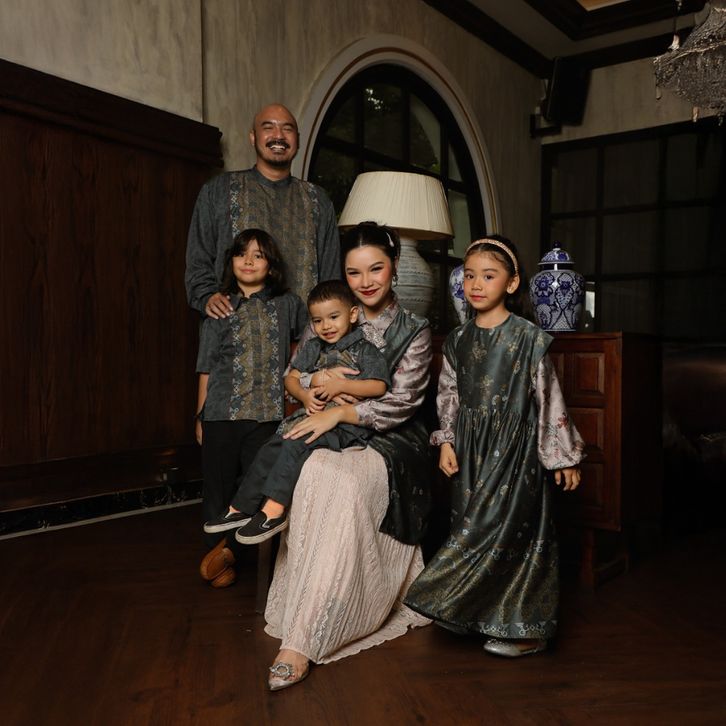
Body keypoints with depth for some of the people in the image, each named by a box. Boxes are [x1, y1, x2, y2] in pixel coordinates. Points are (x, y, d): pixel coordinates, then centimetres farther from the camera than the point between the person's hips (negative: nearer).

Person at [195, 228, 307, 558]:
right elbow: (206, 369, 6)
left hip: (266, 414, 0)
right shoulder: (220, 309, 5)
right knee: (219, 488, 8)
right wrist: (200, 417, 6)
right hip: (222, 414, 1)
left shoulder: (288, 305, 5)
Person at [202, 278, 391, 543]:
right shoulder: (312, 348, 17)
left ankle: (273, 510, -26)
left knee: (295, 443, -29)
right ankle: (241, 508, -7)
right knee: (271, 448, -14)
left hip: (347, 424, -6)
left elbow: (379, 386, -10)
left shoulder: (364, 350, 0)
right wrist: (305, 395, -8)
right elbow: (291, 378, 15)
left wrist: (341, 385, -18)